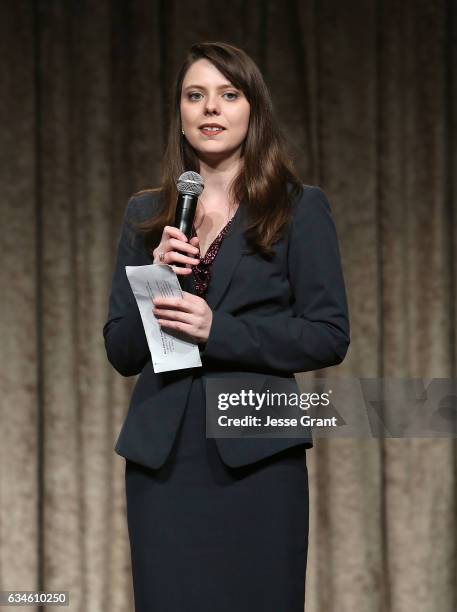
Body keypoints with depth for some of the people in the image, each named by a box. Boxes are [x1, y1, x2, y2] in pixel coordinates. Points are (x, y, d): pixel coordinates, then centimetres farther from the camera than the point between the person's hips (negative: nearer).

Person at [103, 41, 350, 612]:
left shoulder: (299, 208, 2)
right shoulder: (145, 214, 12)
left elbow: (330, 336, -5)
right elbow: (120, 351, 11)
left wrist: (218, 330, -15)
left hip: (256, 456, -3)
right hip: (162, 455, 3)